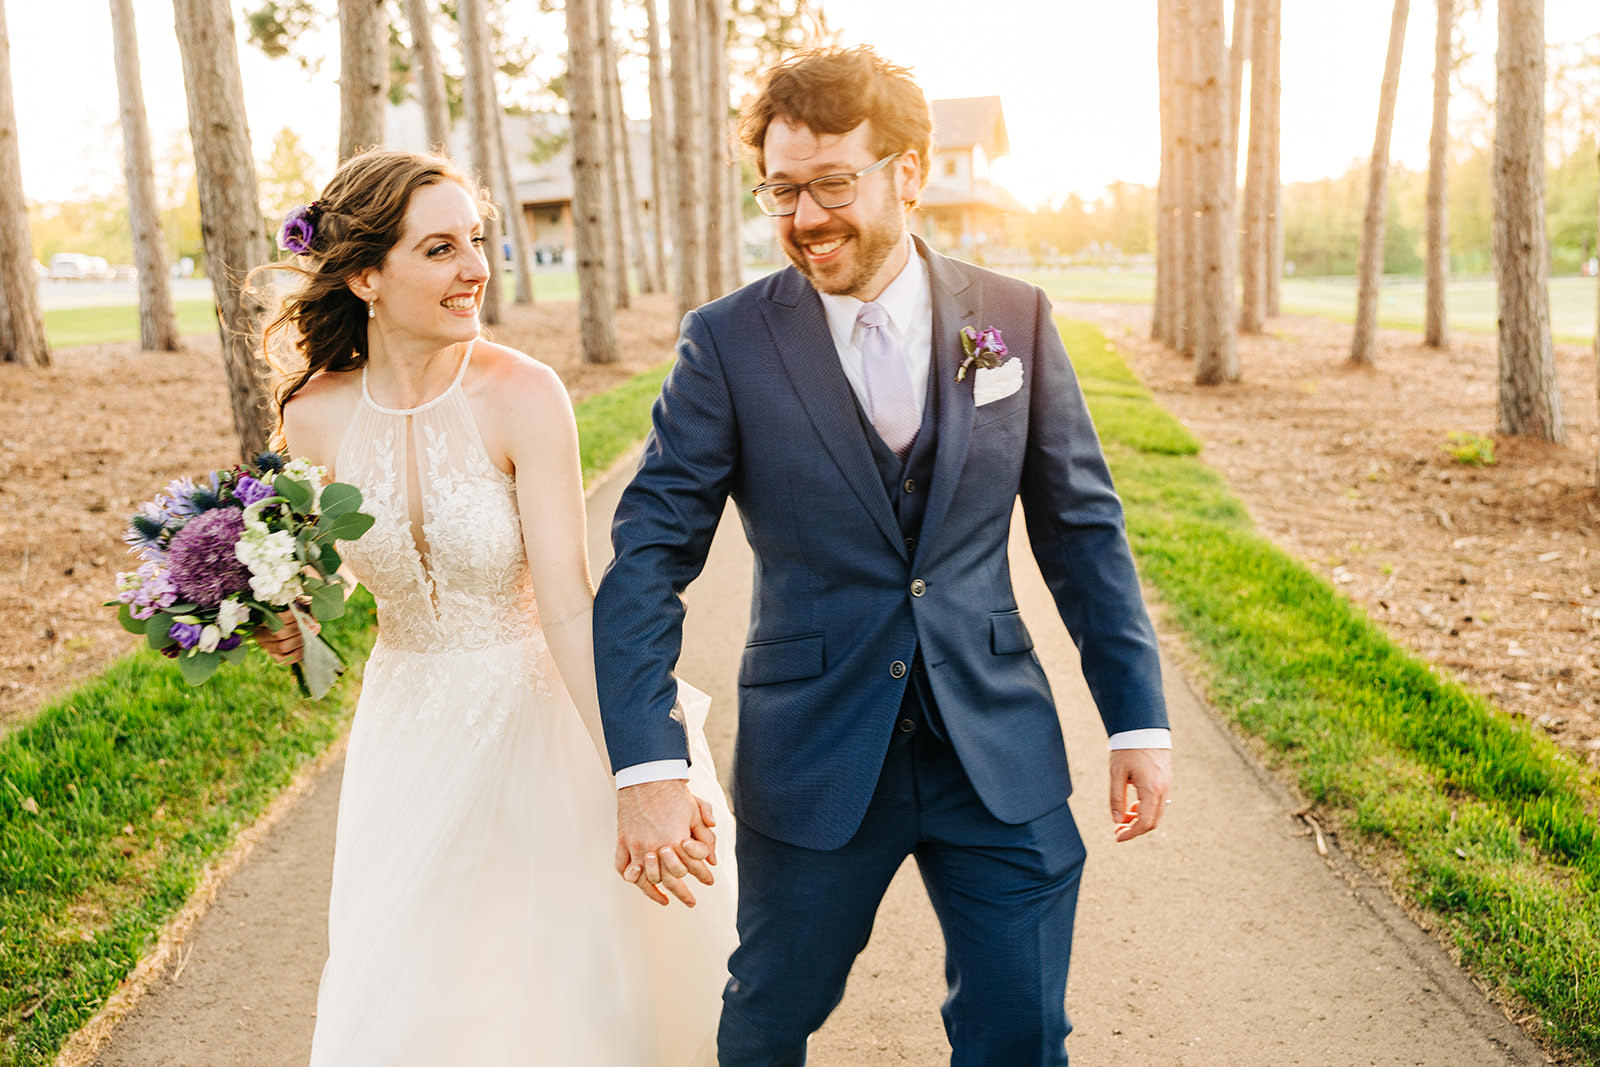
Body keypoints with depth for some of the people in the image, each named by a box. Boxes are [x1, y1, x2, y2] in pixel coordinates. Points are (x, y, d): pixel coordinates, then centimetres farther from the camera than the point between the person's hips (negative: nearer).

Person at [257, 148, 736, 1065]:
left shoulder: (524, 396, -20)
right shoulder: (315, 417, -8)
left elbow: (569, 605, -23)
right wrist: (289, 625, -13)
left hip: (542, 717, -3)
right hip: (411, 735, 4)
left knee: (564, 990, 12)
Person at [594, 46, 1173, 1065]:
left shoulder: (1016, 320, -1)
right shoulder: (727, 343, -7)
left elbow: (1083, 526, 4)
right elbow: (650, 553, -9)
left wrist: (1139, 716, 2)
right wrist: (648, 761, -18)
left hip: (999, 749, 1)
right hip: (813, 758, -1)